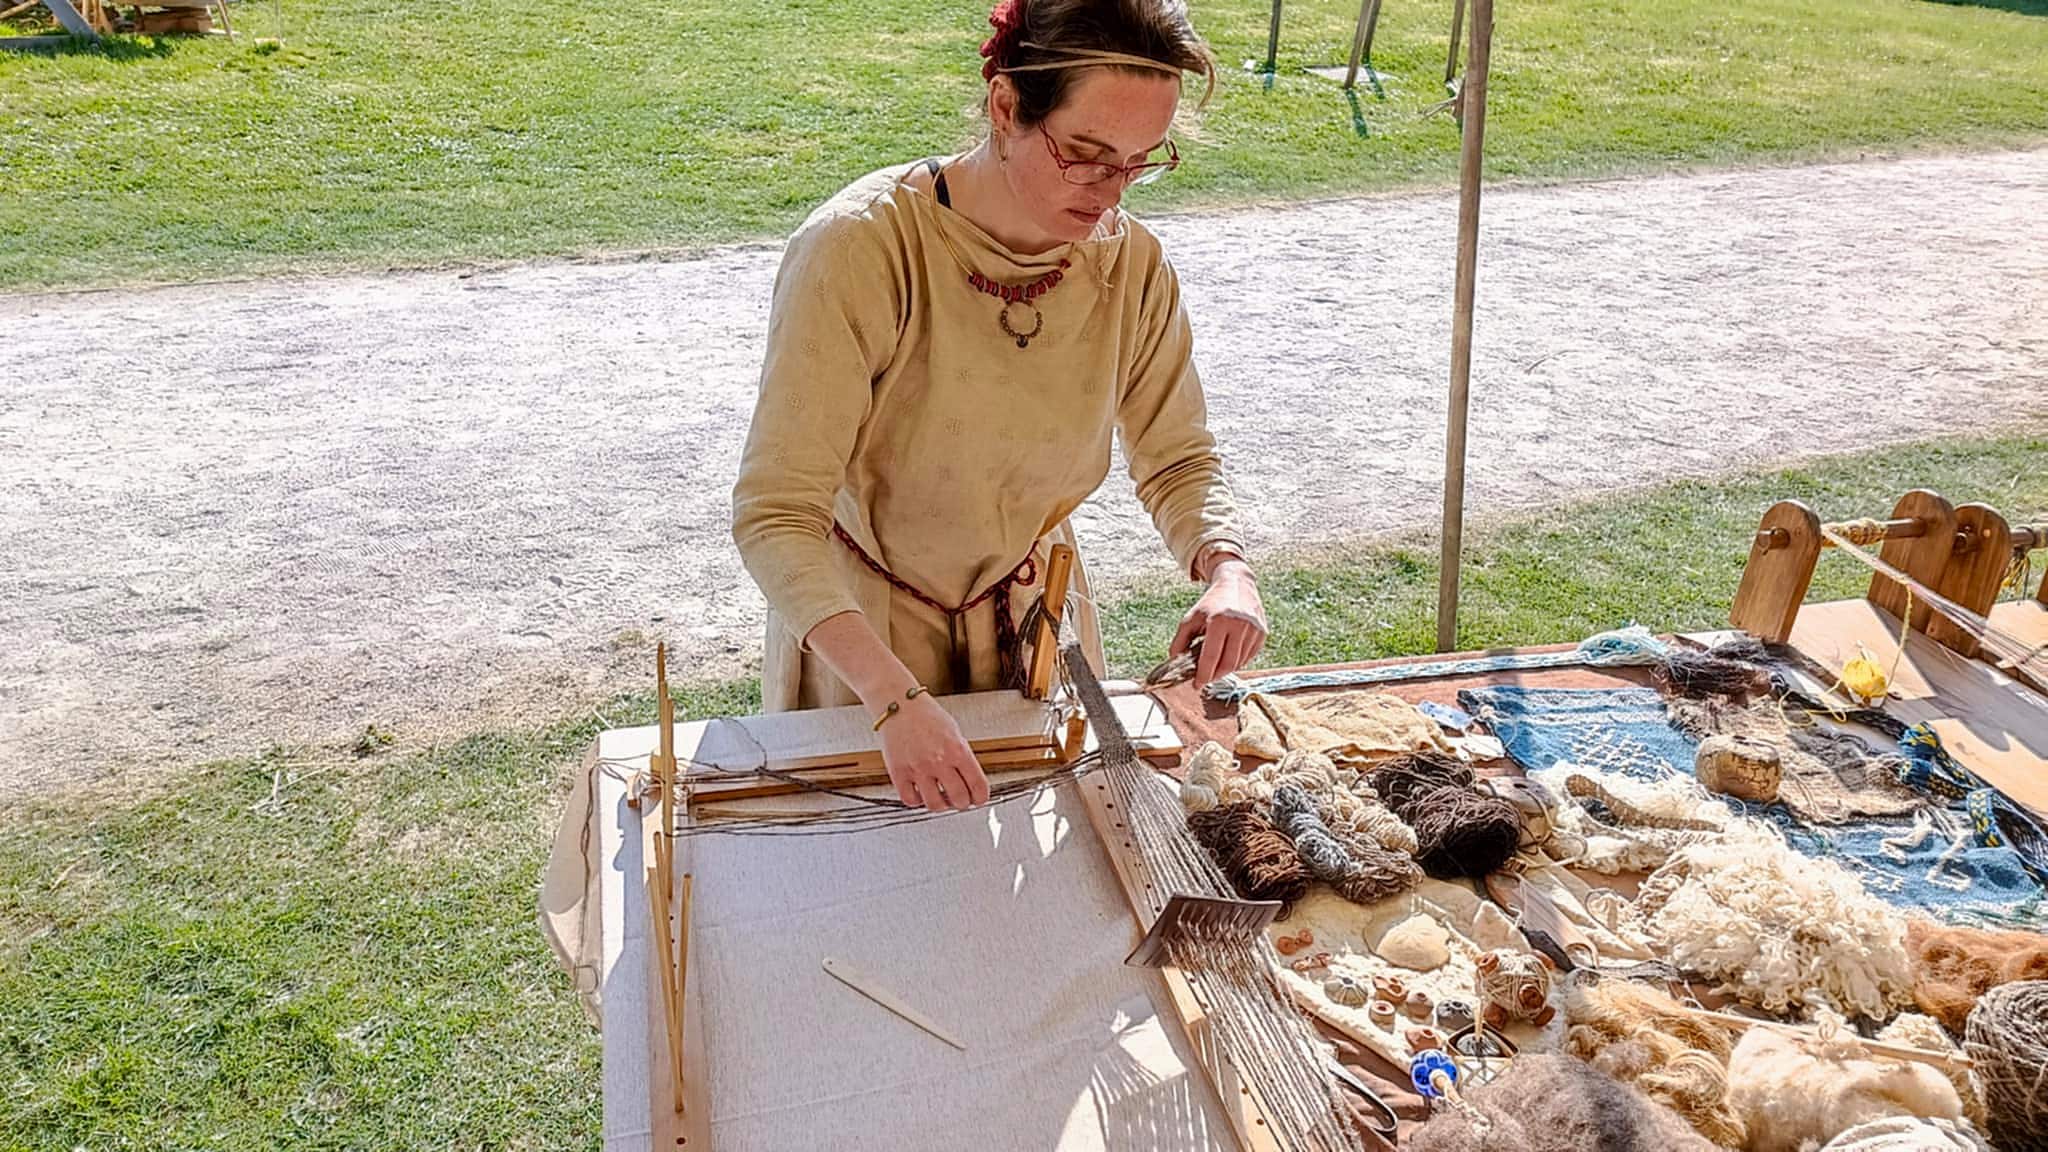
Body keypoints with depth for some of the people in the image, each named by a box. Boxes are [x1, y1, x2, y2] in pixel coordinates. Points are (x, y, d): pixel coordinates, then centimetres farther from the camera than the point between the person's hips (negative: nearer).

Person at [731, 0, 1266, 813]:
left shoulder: (1130, 264, -14)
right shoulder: (859, 249, -29)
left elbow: (1177, 459, -1)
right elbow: (775, 516, -32)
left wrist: (1225, 570, -23)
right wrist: (897, 700, -44)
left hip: (1036, 617, 4)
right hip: (858, 627, -3)